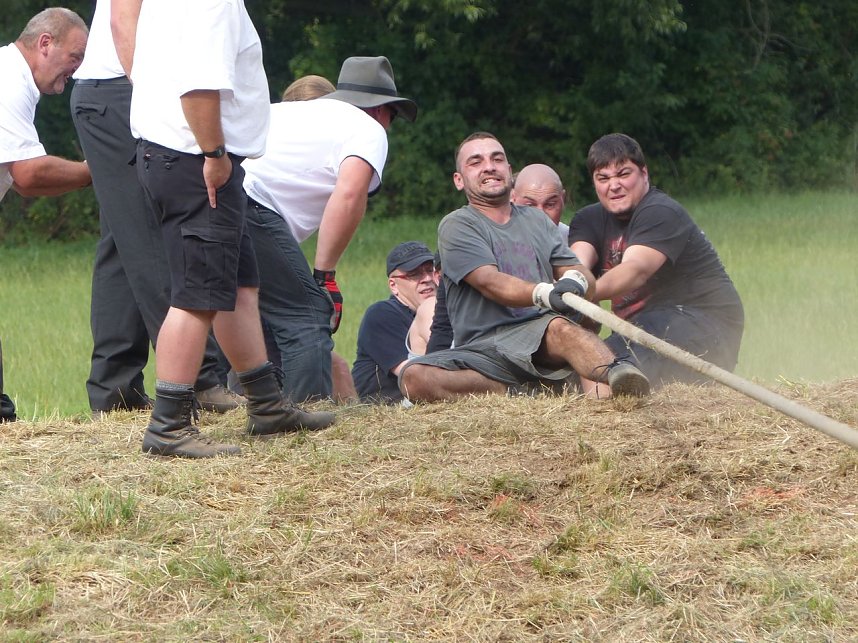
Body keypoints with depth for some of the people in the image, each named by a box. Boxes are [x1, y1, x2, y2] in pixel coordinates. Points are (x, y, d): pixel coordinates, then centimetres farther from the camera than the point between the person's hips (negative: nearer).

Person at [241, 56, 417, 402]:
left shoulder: (287, 110, 33)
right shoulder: (368, 129, 11)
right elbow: (349, 195, -8)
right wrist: (325, 275, -5)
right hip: (250, 208, -8)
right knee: (308, 318, -4)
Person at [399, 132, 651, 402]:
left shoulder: (537, 221, 24)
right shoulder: (456, 226, 8)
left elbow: (584, 276, 14)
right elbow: (490, 282, -10)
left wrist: (575, 281, -14)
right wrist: (544, 294, -30)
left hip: (539, 341, 2)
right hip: (482, 349, -2)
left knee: (560, 328, -36)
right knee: (414, 377, -32)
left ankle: (615, 373, -64)